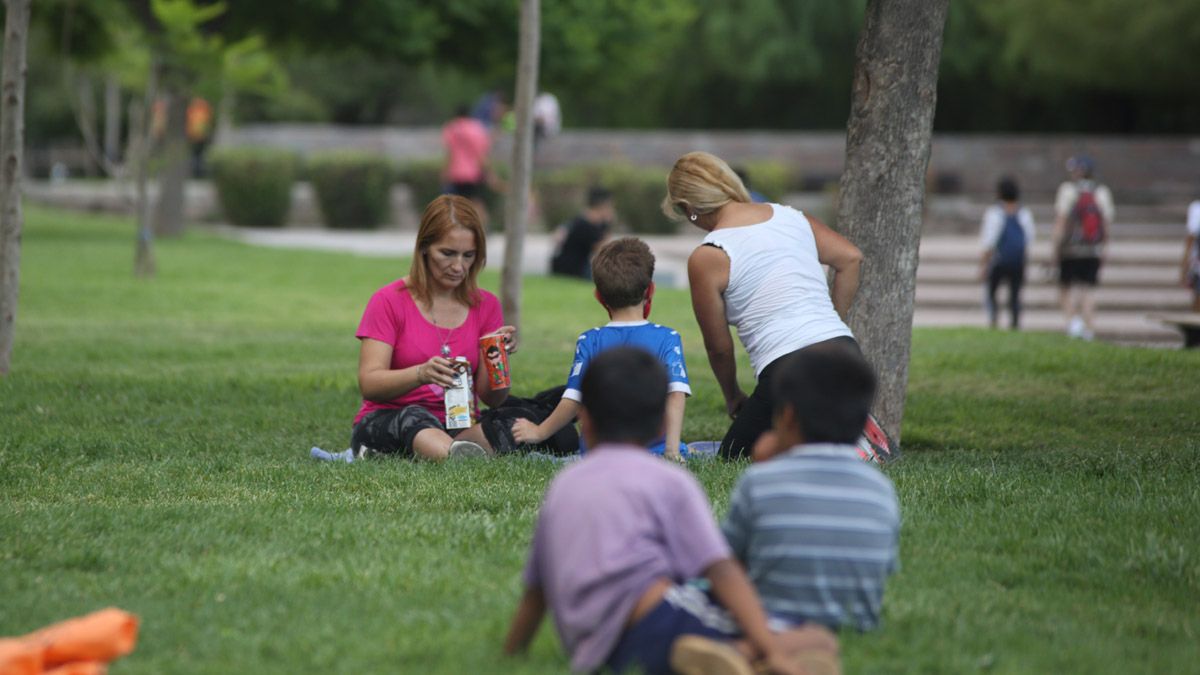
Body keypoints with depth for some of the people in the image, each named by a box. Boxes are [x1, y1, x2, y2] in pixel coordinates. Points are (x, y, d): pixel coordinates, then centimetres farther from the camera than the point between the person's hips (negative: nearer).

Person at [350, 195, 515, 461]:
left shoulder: (485, 305, 10)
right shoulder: (389, 300, 1)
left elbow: (493, 398, 7)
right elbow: (369, 385, -12)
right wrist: (421, 374, -31)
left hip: (458, 428, 3)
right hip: (384, 423, -3)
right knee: (414, 416, -41)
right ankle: (456, 456, -67)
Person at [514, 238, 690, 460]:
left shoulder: (589, 342, 1)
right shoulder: (666, 339, -2)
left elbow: (572, 402, -2)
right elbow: (676, 394, -14)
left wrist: (539, 433, 13)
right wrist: (672, 450, -18)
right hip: (653, 448, -1)